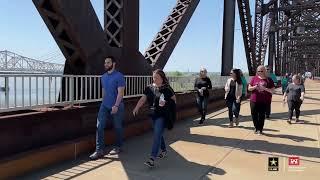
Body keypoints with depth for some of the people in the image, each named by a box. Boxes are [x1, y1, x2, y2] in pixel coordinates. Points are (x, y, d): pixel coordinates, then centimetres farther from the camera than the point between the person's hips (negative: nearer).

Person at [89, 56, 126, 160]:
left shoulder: (119, 76, -11)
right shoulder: (103, 77, 10)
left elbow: (120, 92, -15)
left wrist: (116, 106, -21)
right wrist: (103, 103, 17)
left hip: (116, 106, -5)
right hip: (105, 106, 6)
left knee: (118, 127, 8)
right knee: (99, 126, -5)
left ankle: (118, 147, 26)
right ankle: (99, 150, -1)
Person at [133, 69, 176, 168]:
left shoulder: (167, 89, -9)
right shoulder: (149, 88, 4)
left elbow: (174, 99, 2)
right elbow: (143, 99, 1)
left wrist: (166, 103, -13)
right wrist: (136, 108, -12)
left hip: (162, 115, -6)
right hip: (153, 114, 6)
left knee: (157, 135, -11)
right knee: (158, 134, 20)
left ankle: (152, 158, -11)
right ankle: (164, 150, 42)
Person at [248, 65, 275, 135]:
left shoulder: (268, 80, 2)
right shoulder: (254, 78, 5)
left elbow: (272, 90, -1)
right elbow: (249, 88, 7)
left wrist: (265, 88, -16)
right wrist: (254, 87, -12)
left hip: (264, 101, -1)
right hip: (254, 100, 2)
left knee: (262, 115, 2)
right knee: (254, 115, 6)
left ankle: (260, 129, 17)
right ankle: (256, 127, 27)